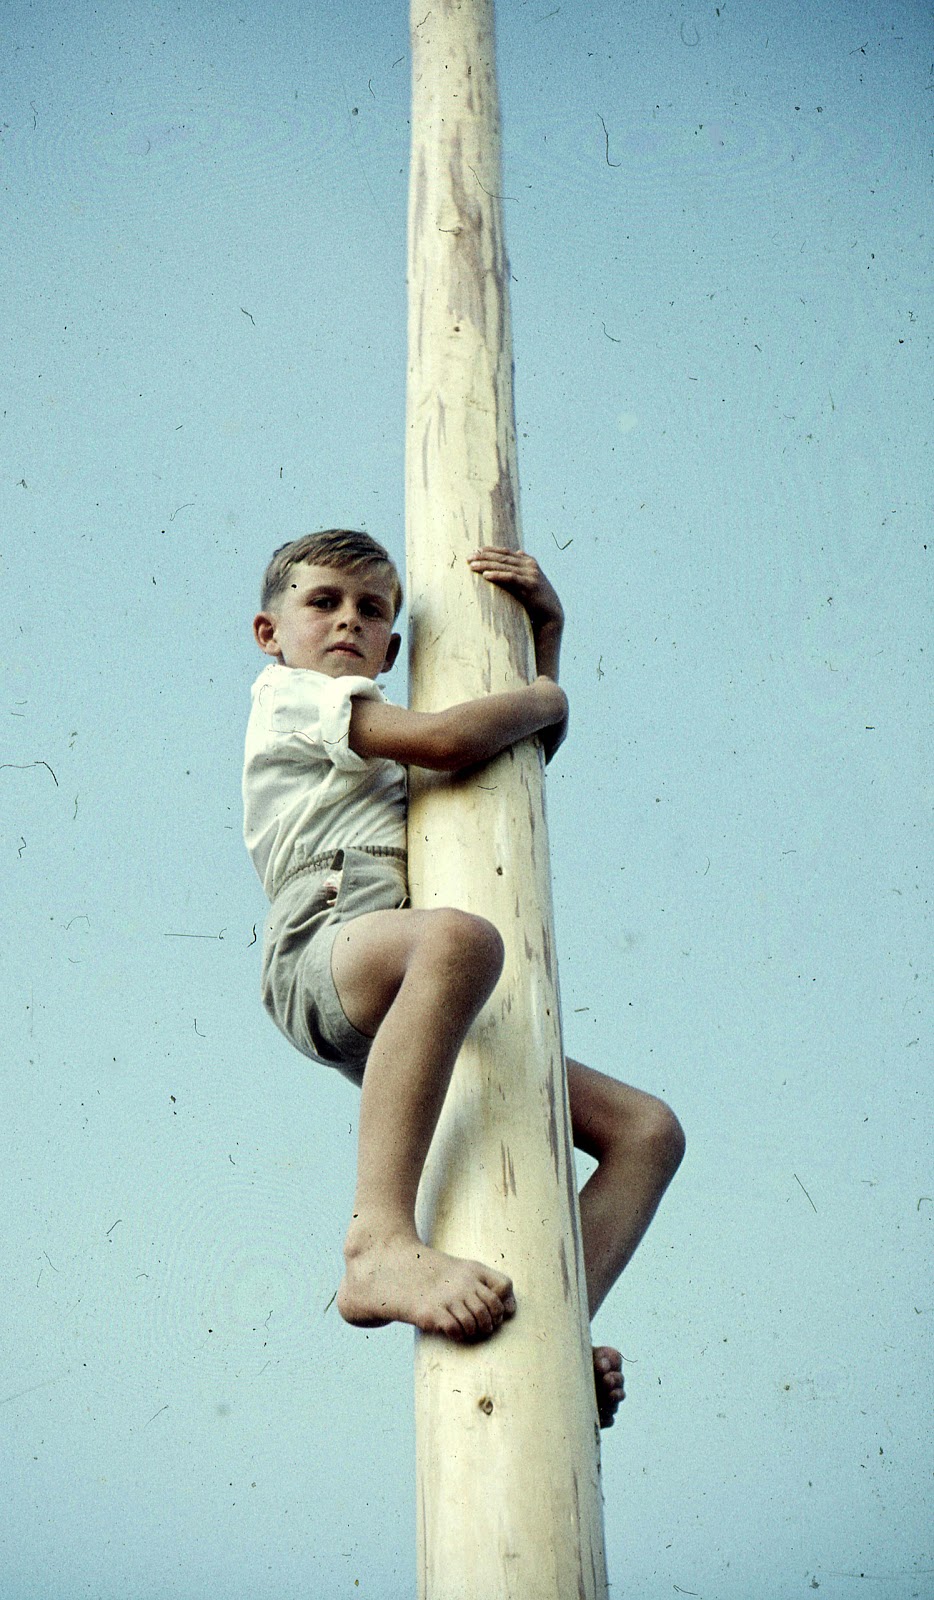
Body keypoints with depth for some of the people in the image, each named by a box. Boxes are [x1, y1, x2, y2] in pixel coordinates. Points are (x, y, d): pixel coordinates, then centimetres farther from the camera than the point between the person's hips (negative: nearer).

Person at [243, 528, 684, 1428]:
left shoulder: (381, 757, 37)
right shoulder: (289, 694, 12)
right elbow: (445, 738, -6)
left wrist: (544, 632, 33)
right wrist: (544, 699, 11)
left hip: (399, 1006, 9)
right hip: (325, 953, -8)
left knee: (646, 1129, 1)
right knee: (459, 937, -44)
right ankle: (380, 1244, -47)